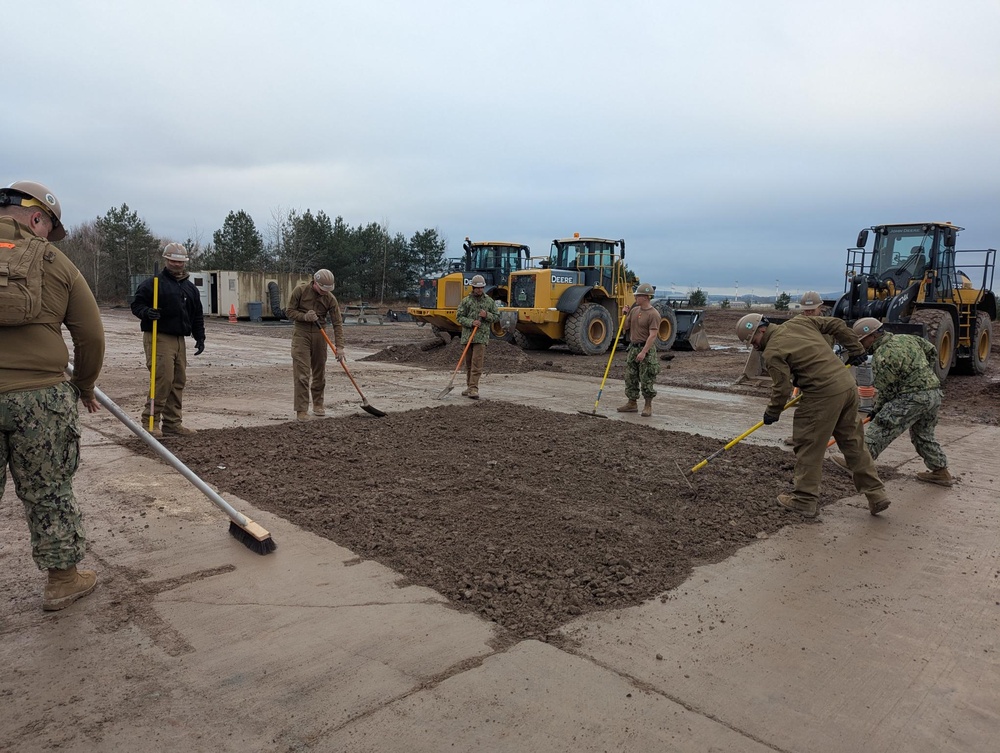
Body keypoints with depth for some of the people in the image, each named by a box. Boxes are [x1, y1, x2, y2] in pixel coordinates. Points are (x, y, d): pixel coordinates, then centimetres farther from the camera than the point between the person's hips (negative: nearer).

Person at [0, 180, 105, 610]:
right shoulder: (54, 261, 2)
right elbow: (91, 336, 2)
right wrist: (85, 387, 17)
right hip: (40, 396, -1)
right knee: (50, 494, 10)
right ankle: (63, 580, 23)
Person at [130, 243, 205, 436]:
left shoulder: (191, 288, 17)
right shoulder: (152, 283, -2)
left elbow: (197, 316, 21)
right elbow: (136, 304, -4)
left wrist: (200, 337, 14)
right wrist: (146, 312, -25)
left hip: (179, 339, 7)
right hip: (159, 338, -7)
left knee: (179, 381, 7)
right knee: (163, 379, -14)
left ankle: (173, 423, 15)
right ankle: (150, 421, -3)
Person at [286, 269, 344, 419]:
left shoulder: (330, 298, -7)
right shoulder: (300, 290, -10)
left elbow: (338, 323, -8)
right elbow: (289, 311, -3)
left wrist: (339, 347, -15)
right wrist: (304, 316, -22)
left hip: (319, 335, 3)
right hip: (301, 334, -2)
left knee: (319, 372, 10)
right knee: (301, 373, -9)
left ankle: (318, 405, 27)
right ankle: (301, 410, -8)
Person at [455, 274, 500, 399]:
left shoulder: (490, 301, 7)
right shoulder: (466, 301, 5)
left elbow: (497, 317, 10)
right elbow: (459, 316, 1)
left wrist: (487, 315, -9)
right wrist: (471, 322, -15)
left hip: (481, 336, -2)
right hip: (467, 336, 2)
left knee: (477, 363, -12)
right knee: (468, 363, 10)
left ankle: (473, 389, -14)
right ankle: (469, 387, 22)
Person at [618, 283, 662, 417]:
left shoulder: (653, 314, -14)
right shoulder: (634, 310, 9)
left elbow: (652, 335, -20)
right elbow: (625, 327, 18)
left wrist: (643, 352, -25)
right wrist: (624, 315, 1)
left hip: (647, 349, -7)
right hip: (633, 347, 8)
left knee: (647, 380, -1)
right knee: (630, 377, 10)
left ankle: (648, 406, 10)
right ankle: (632, 403, 20)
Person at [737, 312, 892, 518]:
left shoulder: (772, 353, -10)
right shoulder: (799, 321, 11)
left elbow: (782, 389, -9)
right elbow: (837, 325, 17)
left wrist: (772, 413, 7)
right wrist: (856, 349, 25)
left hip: (823, 395, -8)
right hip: (848, 385, 8)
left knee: (808, 448, 5)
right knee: (854, 444, 17)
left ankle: (805, 501, 12)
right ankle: (876, 495, 23)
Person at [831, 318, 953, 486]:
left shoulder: (882, 357, -14)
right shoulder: (908, 338, 12)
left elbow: (885, 390, -9)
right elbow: (932, 352, 22)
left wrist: (876, 409, 5)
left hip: (912, 398, -9)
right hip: (935, 392, 9)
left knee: (881, 429, -6)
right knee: (924, 435, 23)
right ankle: (941, 471, 29)